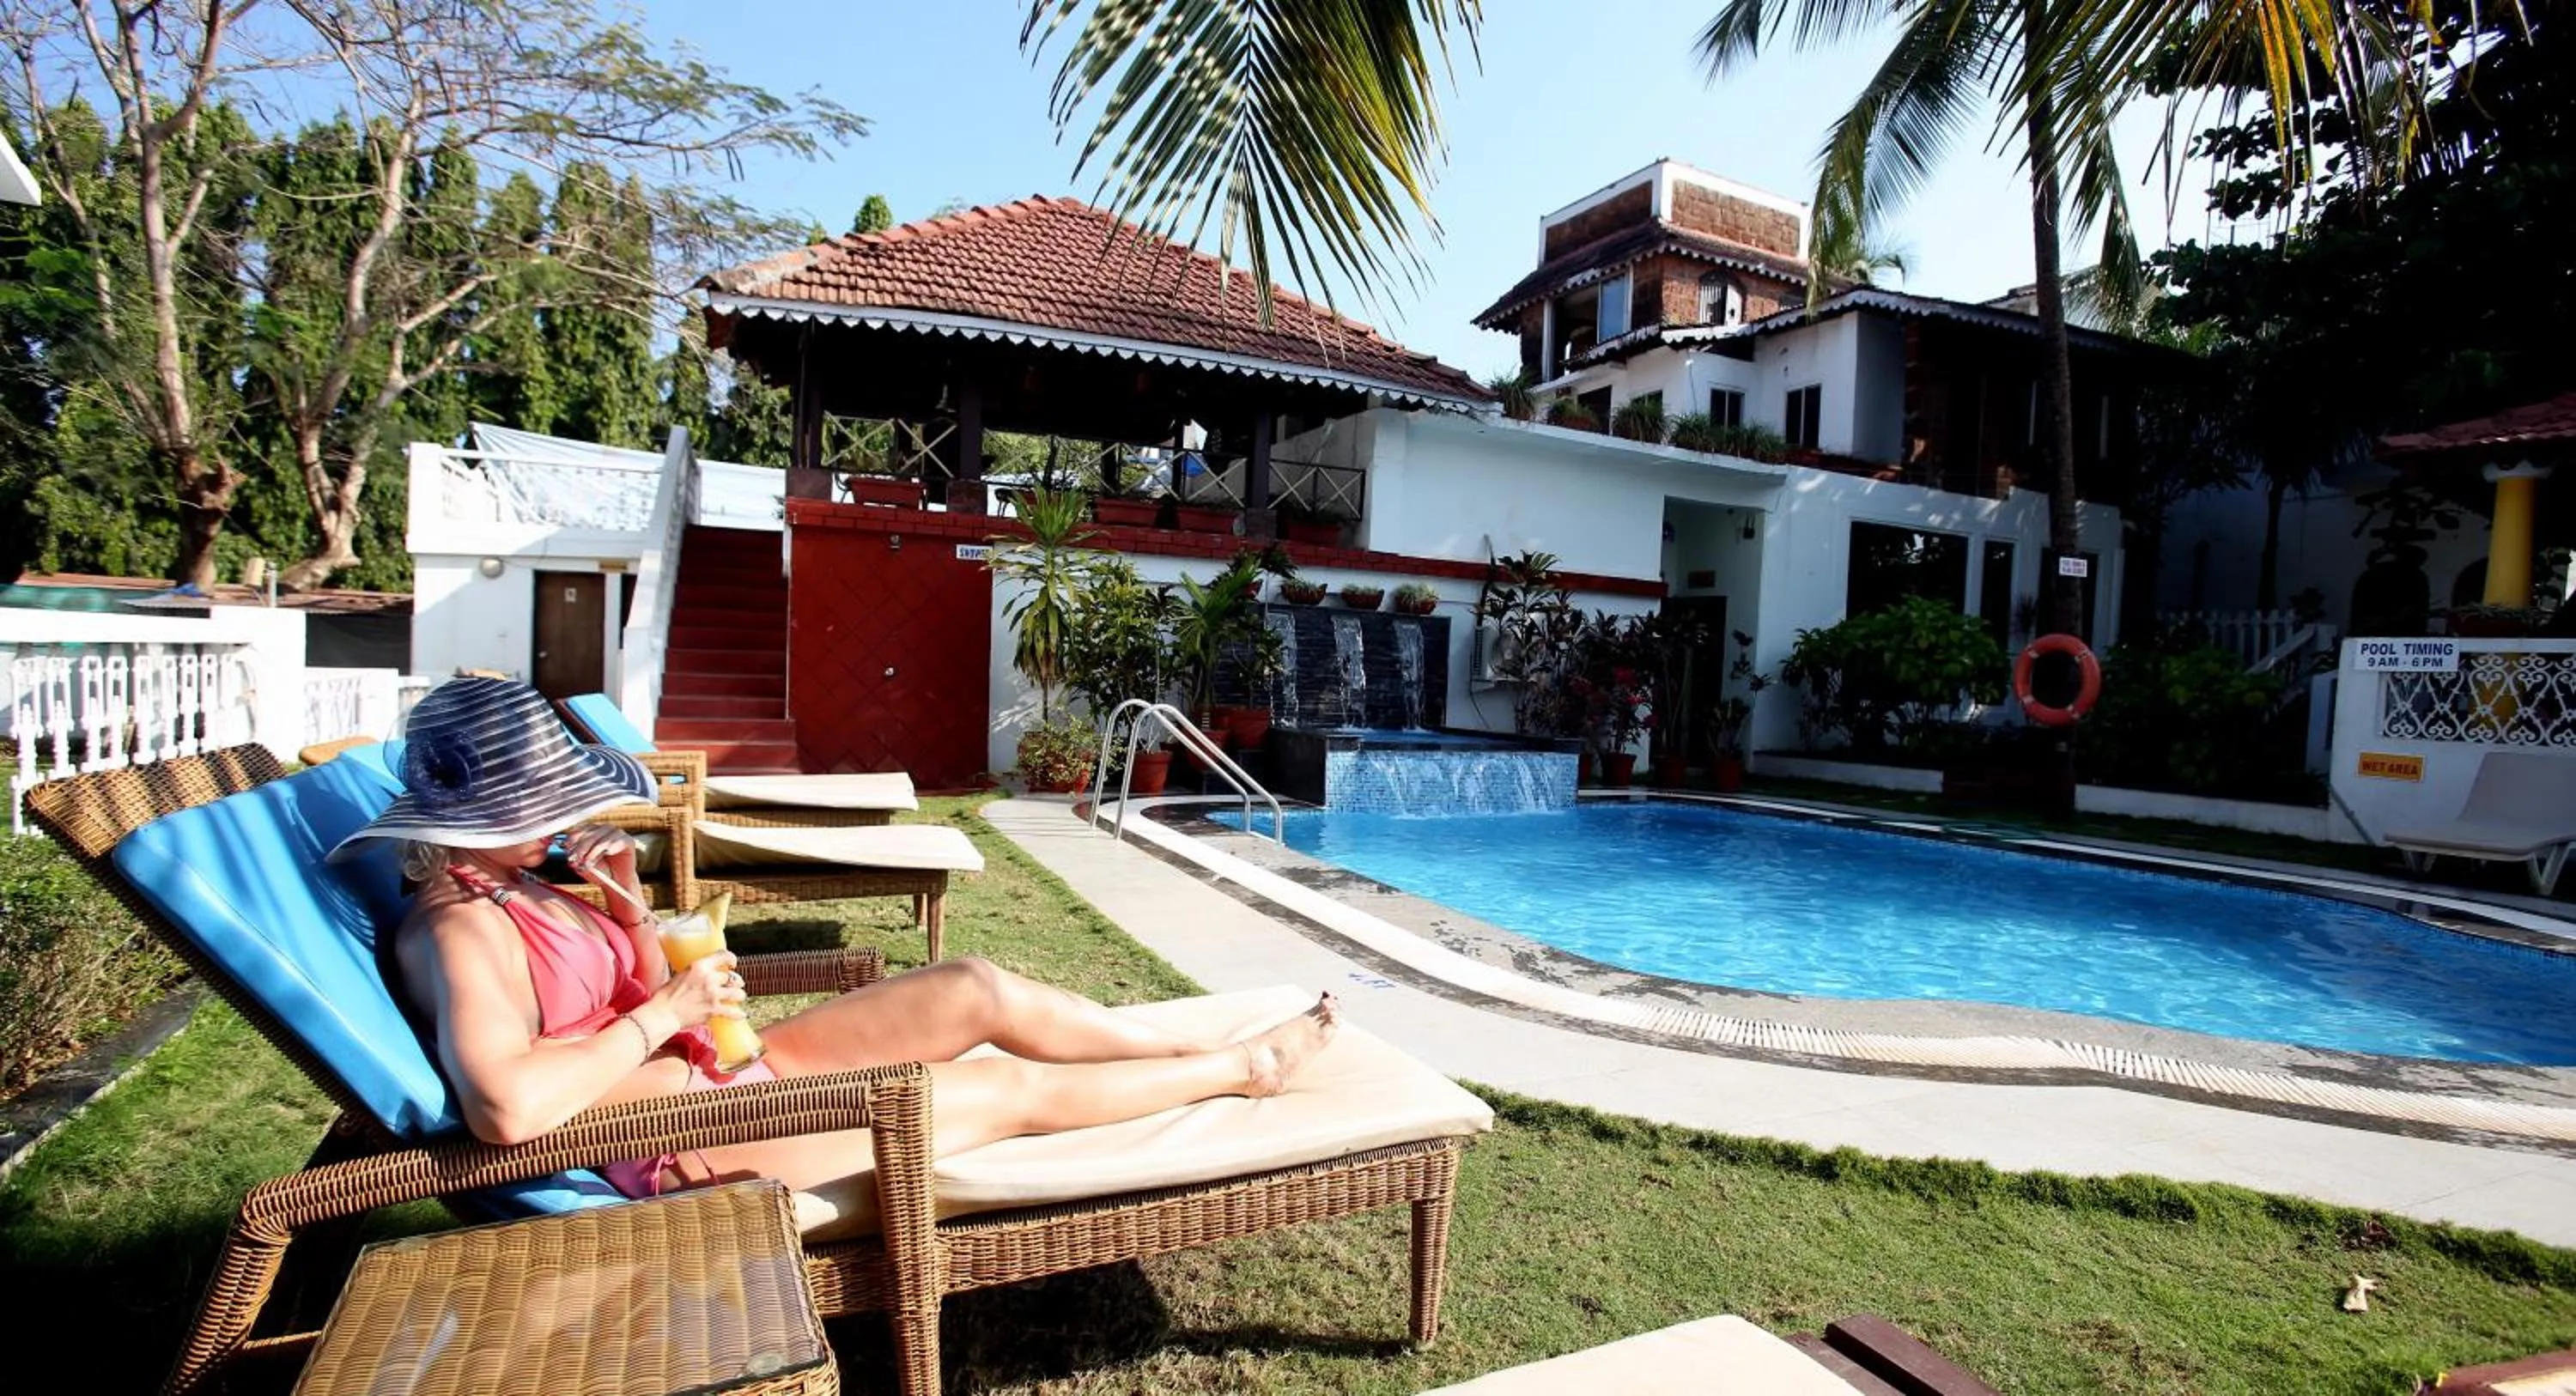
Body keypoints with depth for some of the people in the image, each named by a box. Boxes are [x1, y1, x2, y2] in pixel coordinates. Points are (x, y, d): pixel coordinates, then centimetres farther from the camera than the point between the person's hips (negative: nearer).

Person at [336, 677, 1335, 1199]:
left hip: (707, 1072, 9)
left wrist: (631, 907, -5)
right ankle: (1242, 1069, 9)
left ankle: (1207, 1052, 10)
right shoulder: (458, 927, -20)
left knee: (977, 990, -2)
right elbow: (506, 1108, -38)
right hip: (668, 1140, -9)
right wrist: (661, 1017, -23)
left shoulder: (511, 889, 10)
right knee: (1012, 1090, -7)